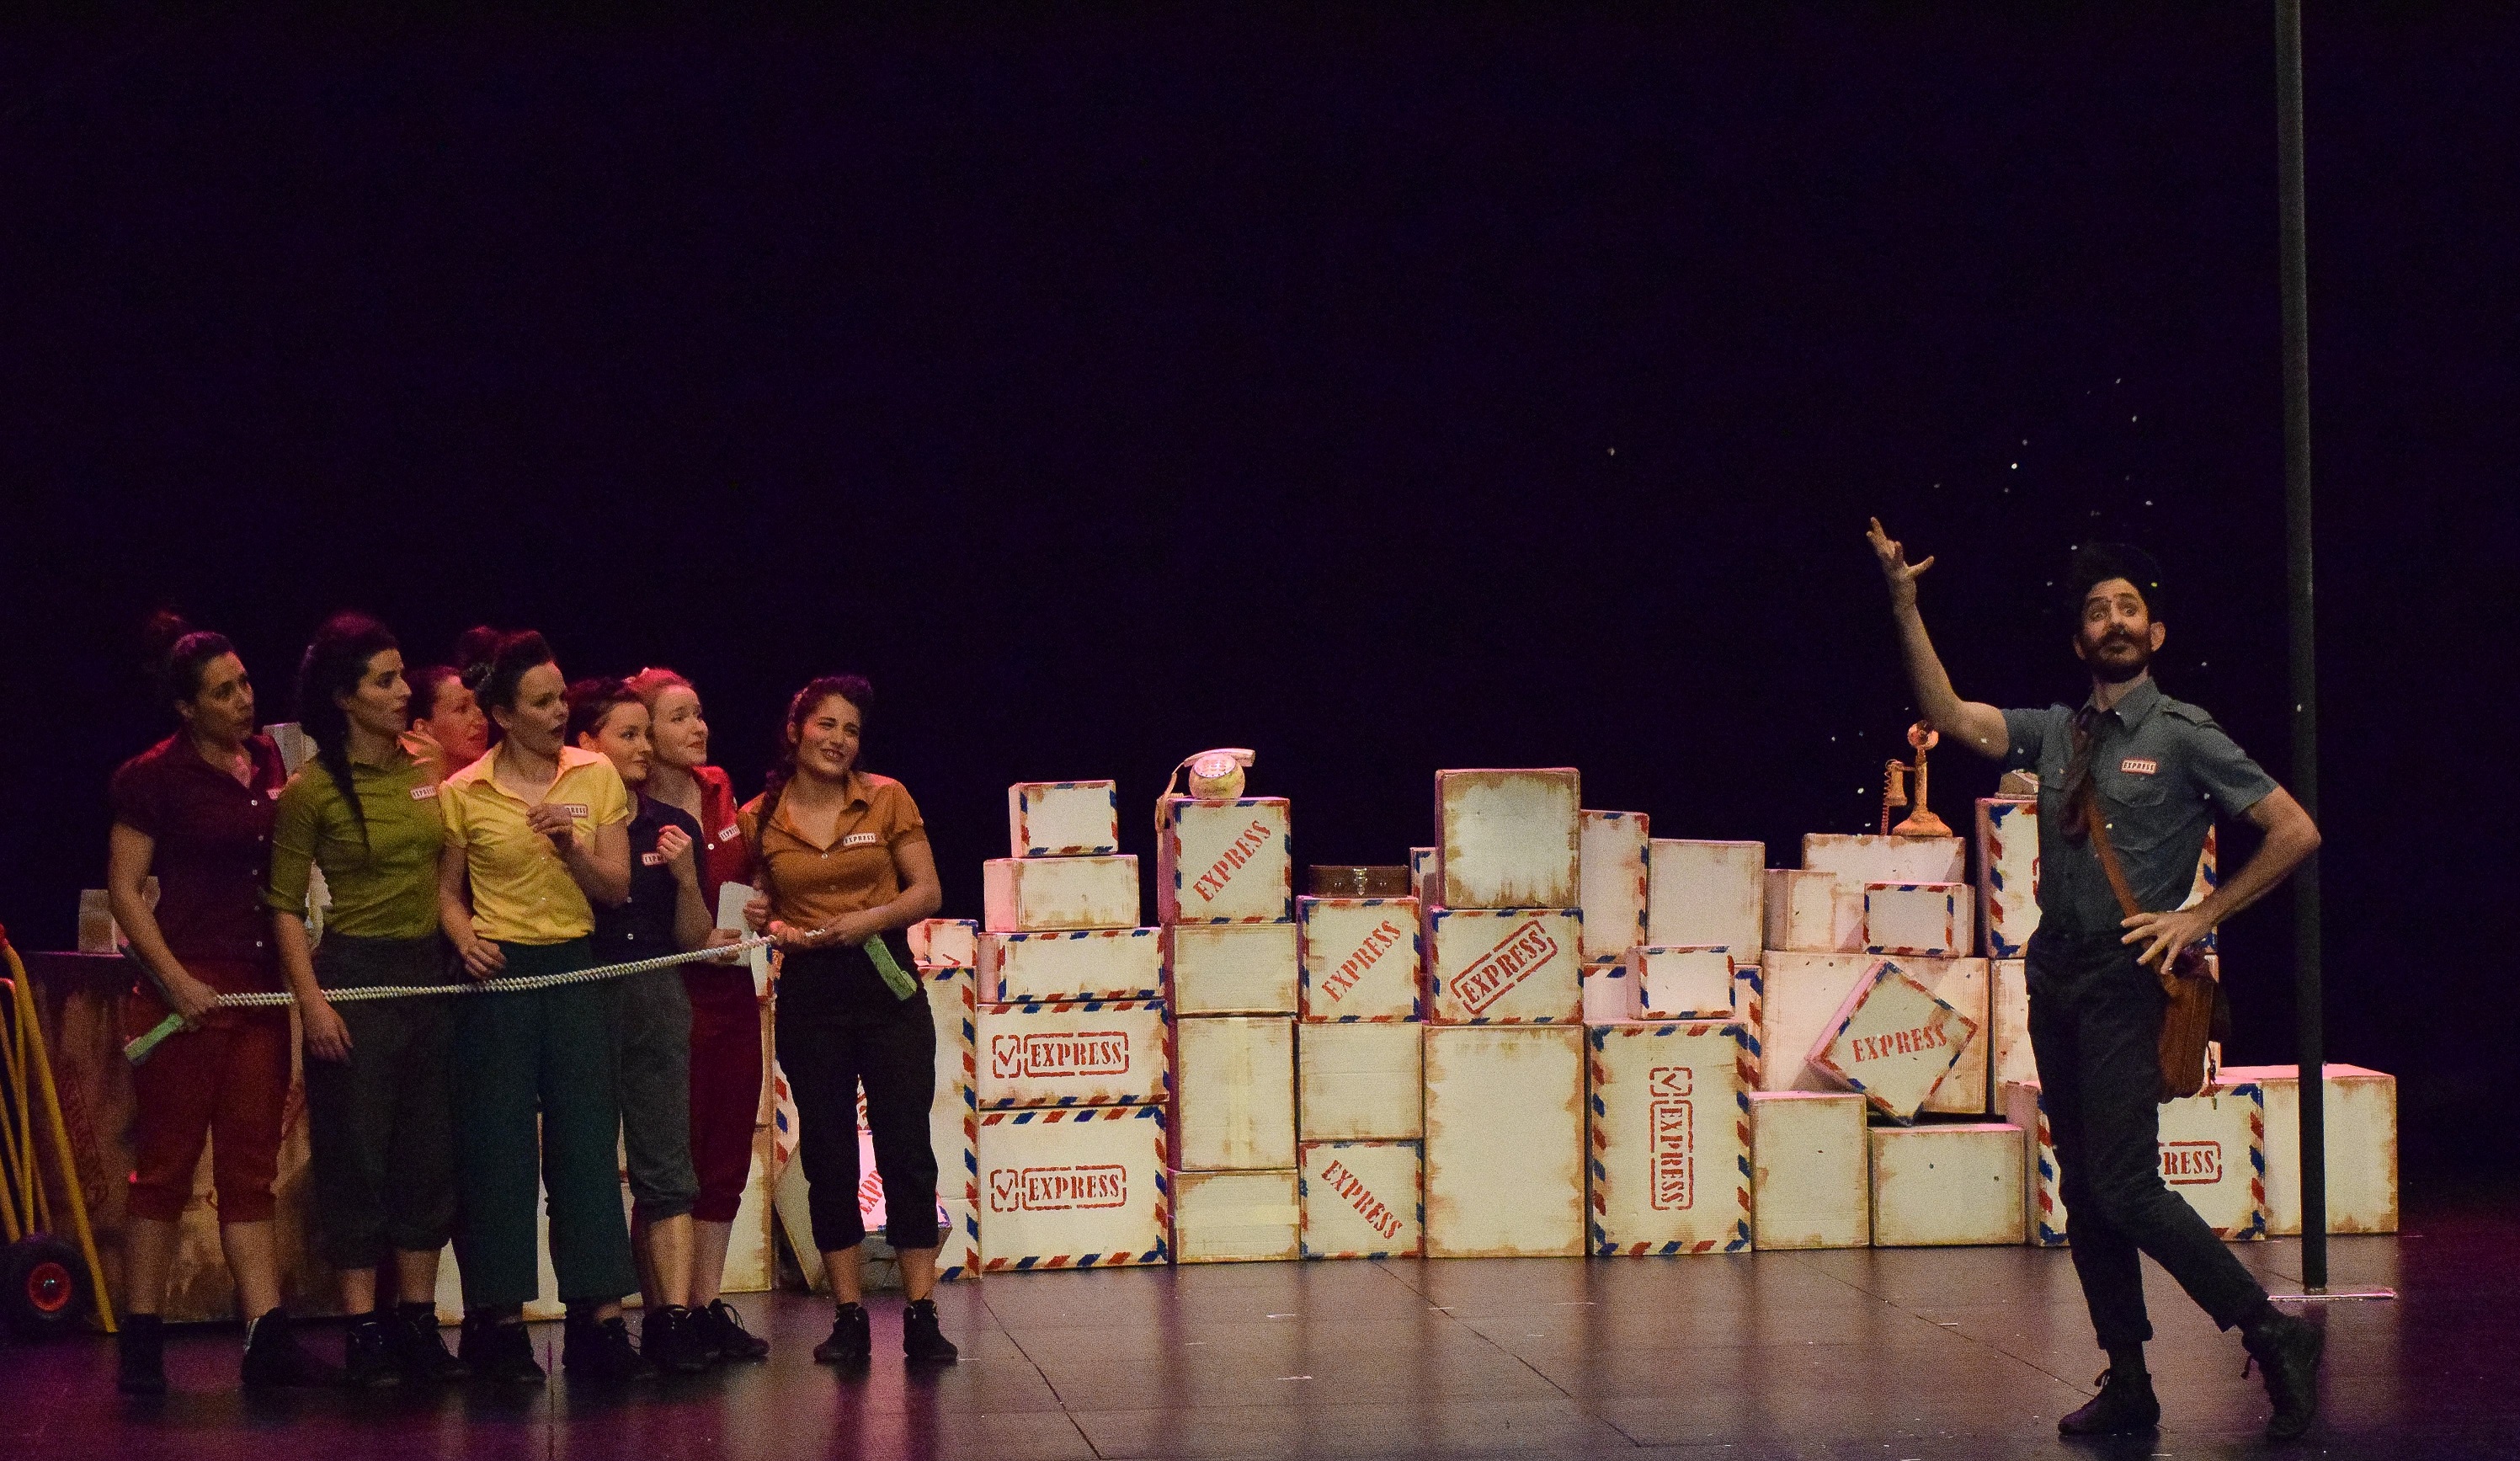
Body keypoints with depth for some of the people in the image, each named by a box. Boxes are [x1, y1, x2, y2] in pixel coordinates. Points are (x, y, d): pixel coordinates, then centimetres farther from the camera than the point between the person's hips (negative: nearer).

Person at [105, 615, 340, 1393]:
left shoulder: (269, 762, 10)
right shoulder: (154, 776, -6)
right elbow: (124, 888, -7)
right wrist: (175, 981, -14)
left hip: (262, 989, 5)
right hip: (188, 991, -5)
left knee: (251, 1172, 4)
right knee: (165, 1164, -1)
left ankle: (269, 1340, 1)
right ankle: (141, 1346, 4)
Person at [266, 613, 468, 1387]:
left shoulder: (424, 772, 8)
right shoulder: (312, 790, -7)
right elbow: (285, 907, -6)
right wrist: (311, 1001, -13)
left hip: (429, 974, 5)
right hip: (355, 973, -5)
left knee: (430, 1153, 7)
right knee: (356, 1154, -2)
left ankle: (418, 1324, 15)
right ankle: (363, 1330, 4)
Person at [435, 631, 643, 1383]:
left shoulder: (597, 776, 5)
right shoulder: (464, 793, 0)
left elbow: (617, 887, 3)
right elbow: (447, 891, 7)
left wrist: (572, 849, -15)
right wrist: (465, 939, -13)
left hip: (575, 970, 2)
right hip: (497, 977, -2)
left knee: (587, 1138, -1)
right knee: (496, 1145, -2)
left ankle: (600, 1319, 0)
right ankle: (501, 1326, 4)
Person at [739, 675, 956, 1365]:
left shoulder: (887, 799, 1)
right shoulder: (759, 819, 3)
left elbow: (928, 891, 1)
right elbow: (758, 907, 12)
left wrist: (875, 917, -15)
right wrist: (777, 927, -9)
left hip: (887, 986, -1)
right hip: (808, 996, 1)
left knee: (906, 1148, -3)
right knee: (827, 1155, 3)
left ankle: (921, 1315, -1)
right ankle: (848, 1316, 9)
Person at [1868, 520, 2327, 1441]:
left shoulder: (2183, 737, -3)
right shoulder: (2054, 734, 12)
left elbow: (2295, 831, -5)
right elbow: (1950, 716, 6)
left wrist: (2198, 918, -8)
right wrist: (1904, 605, -2)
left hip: (2128, 980, -6)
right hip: (2056, 977, 6)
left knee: (2125, 1187, -15)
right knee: (2083, 1191, 7)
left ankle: (2274, 1337, -5)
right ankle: (2128, 1385, 13)